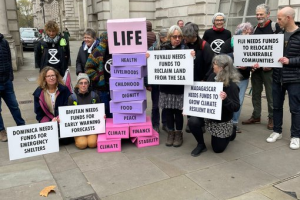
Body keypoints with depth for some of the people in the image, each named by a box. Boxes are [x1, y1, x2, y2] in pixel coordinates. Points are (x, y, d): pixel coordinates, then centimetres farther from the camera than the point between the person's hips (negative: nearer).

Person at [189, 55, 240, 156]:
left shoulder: (232, 86, -23)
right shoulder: (212, 77, -6)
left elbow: (236, 107, -23)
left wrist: (226, 99, -41)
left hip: (222, 121, -4)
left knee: (218, 149, 6)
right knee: (193, 121, -27)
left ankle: (230, 134, 39)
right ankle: (201, 145, 0)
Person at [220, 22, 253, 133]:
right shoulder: (229, 42, -6)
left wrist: (246, 67, -21)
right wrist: (234, 54, -23)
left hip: (243, 78, 3)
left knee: (239, 101, 5)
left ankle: (234, 123, 18)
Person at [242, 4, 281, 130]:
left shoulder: (274, 27, -5)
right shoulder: (255, 29, 14)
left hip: (268, 67, -6)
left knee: (270, 94, 0)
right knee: (255, 92, 11)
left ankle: (272, 118, 11)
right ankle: (256, 116, 22)